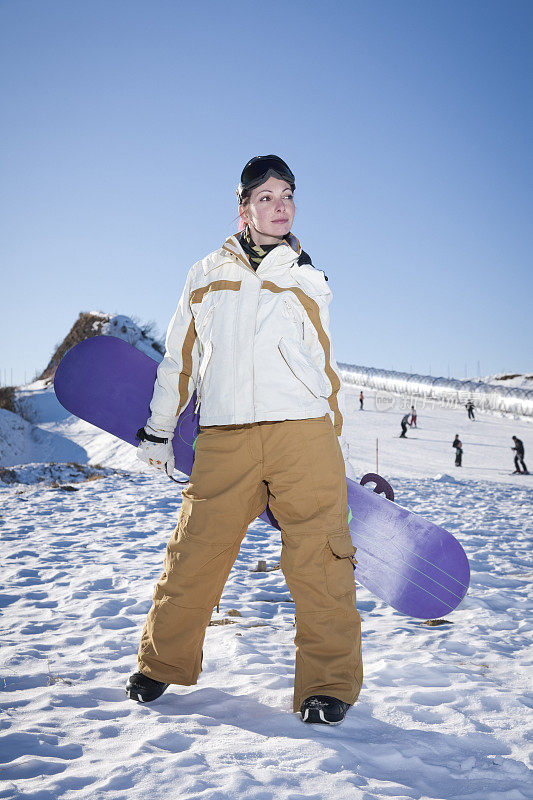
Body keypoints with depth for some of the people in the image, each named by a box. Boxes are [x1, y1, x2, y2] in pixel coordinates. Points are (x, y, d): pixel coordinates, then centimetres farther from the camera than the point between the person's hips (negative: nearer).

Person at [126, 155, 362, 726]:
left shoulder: (307, 282, 18)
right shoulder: (207, 274, 18)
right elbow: (179, 357, 22)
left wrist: (337, 452, 15)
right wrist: (158, 430, 22)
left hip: (302, 429, 0)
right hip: (223, 438, 0)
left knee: (318, 559, -7)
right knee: (194, 554, 2)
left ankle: (328, 684, 6)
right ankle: (163, 664, 23)